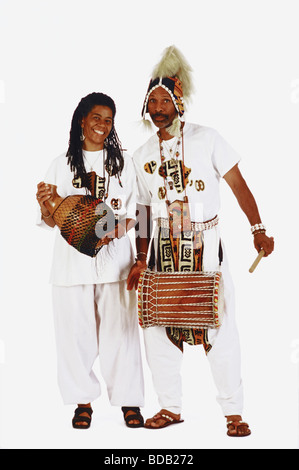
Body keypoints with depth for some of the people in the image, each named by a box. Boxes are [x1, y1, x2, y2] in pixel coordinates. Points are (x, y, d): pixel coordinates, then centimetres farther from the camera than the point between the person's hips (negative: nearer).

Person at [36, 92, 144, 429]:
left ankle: (128, 400, 11)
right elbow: (51, 221, 7)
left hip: (114, 256, 0)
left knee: (120, 329, 0)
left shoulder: (122, 162, 10)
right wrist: (44, 204, -15)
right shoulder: (63, 164, 8)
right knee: (76, 329, 2)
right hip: (72, 259, 0)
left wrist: (114, 231, -11)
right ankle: (83, 401, 15)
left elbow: (135, 212, 8)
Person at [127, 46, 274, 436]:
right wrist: (141, 261, 6)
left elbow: (238, 184, -3)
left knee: (220, 328, -5)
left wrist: (258, 228, -15)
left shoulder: (207, 139, 0)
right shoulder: (142, 156, 10)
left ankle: (233, 412, 7)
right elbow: (144, 212, 13)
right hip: (162, 247, 4)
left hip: (206, 245, -4)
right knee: (156, 325, 3)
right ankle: (170, 407, 18)